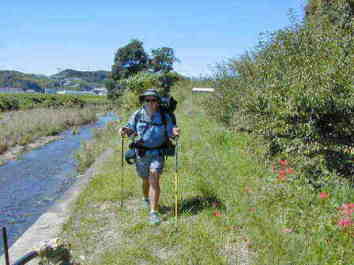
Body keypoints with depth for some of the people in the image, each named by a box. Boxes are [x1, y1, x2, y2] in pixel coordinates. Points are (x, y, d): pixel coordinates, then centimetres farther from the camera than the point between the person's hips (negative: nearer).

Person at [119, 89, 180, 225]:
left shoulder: (164, 116, -5)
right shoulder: (137, 115, -2)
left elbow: (170, 132, 0)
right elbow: (131, 129, 7)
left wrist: (175, 132, -24)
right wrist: (125, 130, -16)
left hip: (157, 153, -2)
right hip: (141, 153, 2)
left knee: (154, 181, -13)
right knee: (146, 180, 17)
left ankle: (153, 212, -7)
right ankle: (146, 198, 48)